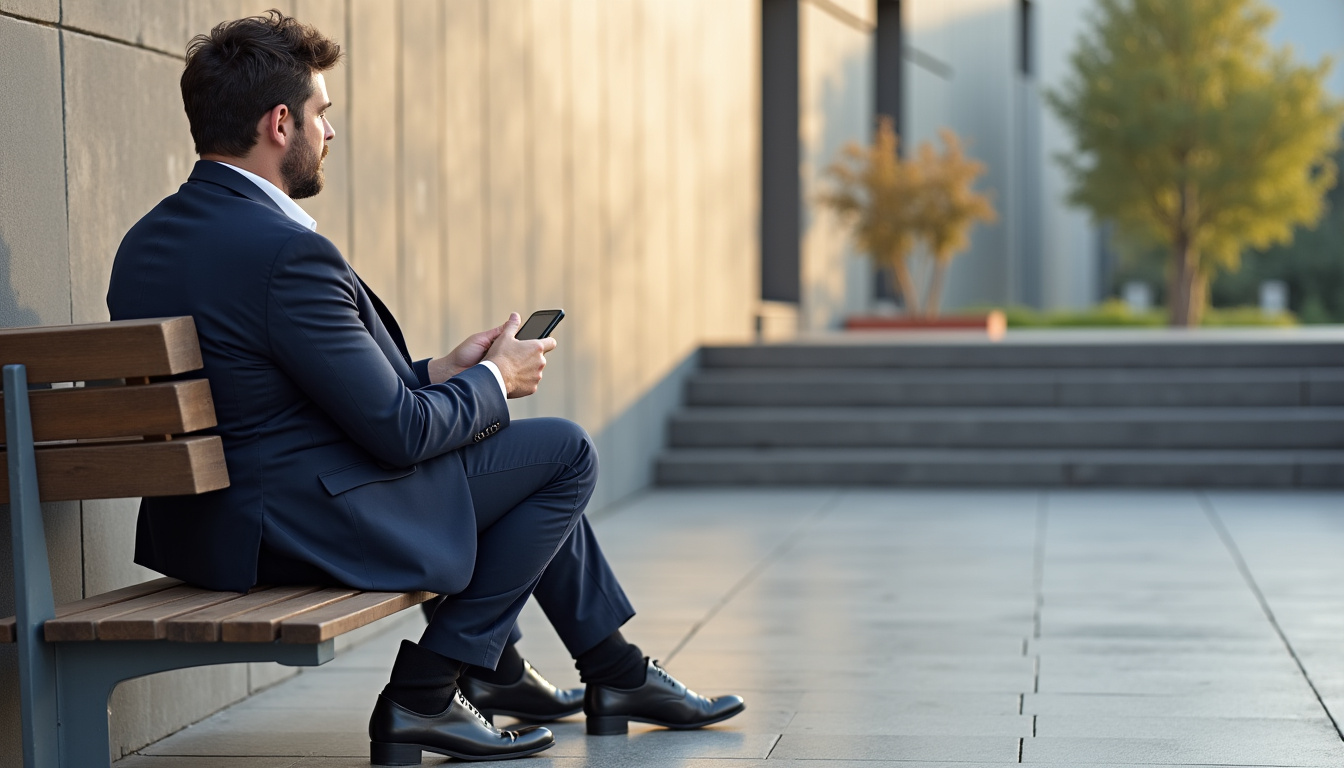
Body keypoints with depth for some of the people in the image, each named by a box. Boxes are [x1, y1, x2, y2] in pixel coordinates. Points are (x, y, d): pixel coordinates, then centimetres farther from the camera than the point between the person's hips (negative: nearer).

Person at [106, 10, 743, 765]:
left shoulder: (145, 243, 7)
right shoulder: (286, 252, -24)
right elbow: (397, 432, -20)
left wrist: (439, 372, 12)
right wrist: (493, 382, -1)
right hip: (309, 527, -10)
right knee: (565, 451, 4)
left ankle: (619, 671, 34)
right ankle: (427, 694, 6)